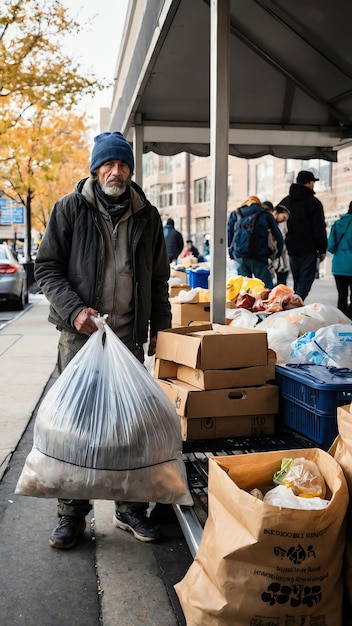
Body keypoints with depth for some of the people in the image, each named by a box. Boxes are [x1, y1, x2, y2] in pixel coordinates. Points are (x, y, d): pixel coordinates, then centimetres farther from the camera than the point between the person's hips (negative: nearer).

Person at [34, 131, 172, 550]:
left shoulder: (147, 216, 10)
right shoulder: (70, 209, 1)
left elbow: (158, 277, 16)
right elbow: (46, 267, -1)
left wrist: (160, 325, 10)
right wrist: (74, 309, -14)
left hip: (130, 335, 3)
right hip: (79, 333, -2)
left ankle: (130, 507, 23)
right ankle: (71, 514, 16)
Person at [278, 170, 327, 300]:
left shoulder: (285, 201, 12)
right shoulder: (314, 202, -7)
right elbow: (319, 228, -9)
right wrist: (322, 250, -2)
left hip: (291, 249, 6)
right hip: (308, 250, -6)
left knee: (297, 282, 17)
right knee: (305, 281, -5)